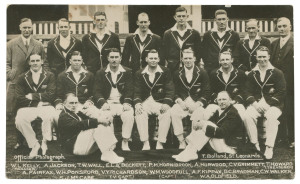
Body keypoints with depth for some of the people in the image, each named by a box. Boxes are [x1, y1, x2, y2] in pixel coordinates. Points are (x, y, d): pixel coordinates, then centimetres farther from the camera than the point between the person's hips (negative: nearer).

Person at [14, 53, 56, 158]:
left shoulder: (50, 76, 9)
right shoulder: (22, 78, 12)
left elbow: (50, 96, -3)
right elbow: (19, 100, 1)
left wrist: (32, 96, -5)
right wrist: (40, 99, -6)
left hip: (45, 107, -1)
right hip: (28, 108, 1)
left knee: (50, 115, -36)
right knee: (20, 120, -31)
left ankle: (44, 142, -13)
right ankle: (34, 144, -12)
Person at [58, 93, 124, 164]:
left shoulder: (77, 113, 25)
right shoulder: (64, 116, -6)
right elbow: (79, 124, -23)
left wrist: (102, 120, -11)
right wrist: (97, 120, -28)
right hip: (75, 146, -9)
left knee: (104, 125, -6)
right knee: (96, 128, -25)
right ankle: (108, 155, -29)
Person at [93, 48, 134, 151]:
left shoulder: (127, 72, 12)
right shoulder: (100, 73, 11)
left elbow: (129, 90, 5)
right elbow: (97, 91, 3)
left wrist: (127, 103, -14)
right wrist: (103, 103, -17)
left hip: (123, 103, 0)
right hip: (107, 103, 0)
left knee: (129, 116, -32)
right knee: (105, 117, -34)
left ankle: (125, 143, -18)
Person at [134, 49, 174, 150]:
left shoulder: (165, 72, 8)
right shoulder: (139, 74, 12)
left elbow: (170, 91, 0)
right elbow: (136, 92, 5)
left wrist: (166, 104, -18)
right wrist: (137, 103, -17)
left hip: (161, 102, -1)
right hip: (145, 102, 1)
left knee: (167, 113, -32)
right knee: (139, 113, -32)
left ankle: (160, 143, -24)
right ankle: (145, 143, -26)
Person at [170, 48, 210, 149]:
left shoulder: (202, 73, 6)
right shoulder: (177, 74, 13)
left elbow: (206, 92, 1)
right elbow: (175, 92, 11)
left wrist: (197, 104, -14)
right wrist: (179, 101, -11)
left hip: (197, 103, -2)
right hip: (182, 102, 2)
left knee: (198, 114, -35)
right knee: (173, 112, -30)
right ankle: (181, 141, -24)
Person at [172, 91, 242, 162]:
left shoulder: (233, 114, -15)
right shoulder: (219, 111, 14)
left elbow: (222, 133, -25)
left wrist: (204, 126, -26)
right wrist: (198, 123, -16)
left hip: (228, 146, -8)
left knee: (207, 125, -24)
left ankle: (190, 153, -24)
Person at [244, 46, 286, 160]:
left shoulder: (277, 73, 5)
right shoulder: (252, 74, 15)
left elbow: (281, 93, -3)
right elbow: (248, 92, 7)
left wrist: (267, 103, -13)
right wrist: (254, 103, -12)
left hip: (272, 104, -2)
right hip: (256, 104, 3)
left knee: (271, 117, -35)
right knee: (247, 115, -29)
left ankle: (269, 148, -29)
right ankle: (255, 144, -19)